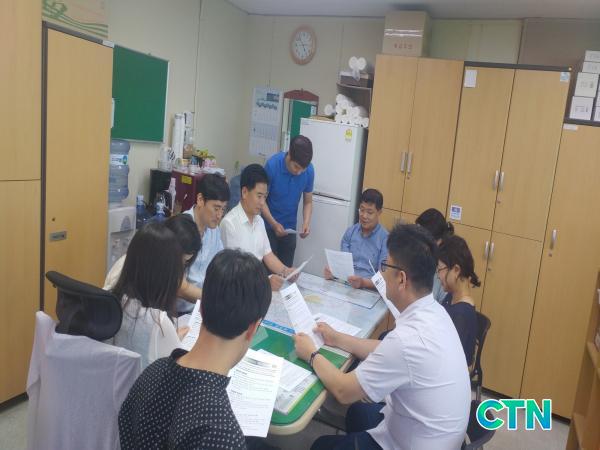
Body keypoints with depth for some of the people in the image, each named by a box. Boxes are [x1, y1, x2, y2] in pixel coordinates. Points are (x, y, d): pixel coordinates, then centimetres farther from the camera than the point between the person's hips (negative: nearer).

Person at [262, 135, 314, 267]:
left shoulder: (309, 170, -13)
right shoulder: (272, 165, -22)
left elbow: (308, 202, 0)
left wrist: (306, 223, -18)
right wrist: (274, 224, -24)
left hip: (290, 227, 3)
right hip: (268, 225, -3)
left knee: (286, 268, 8)